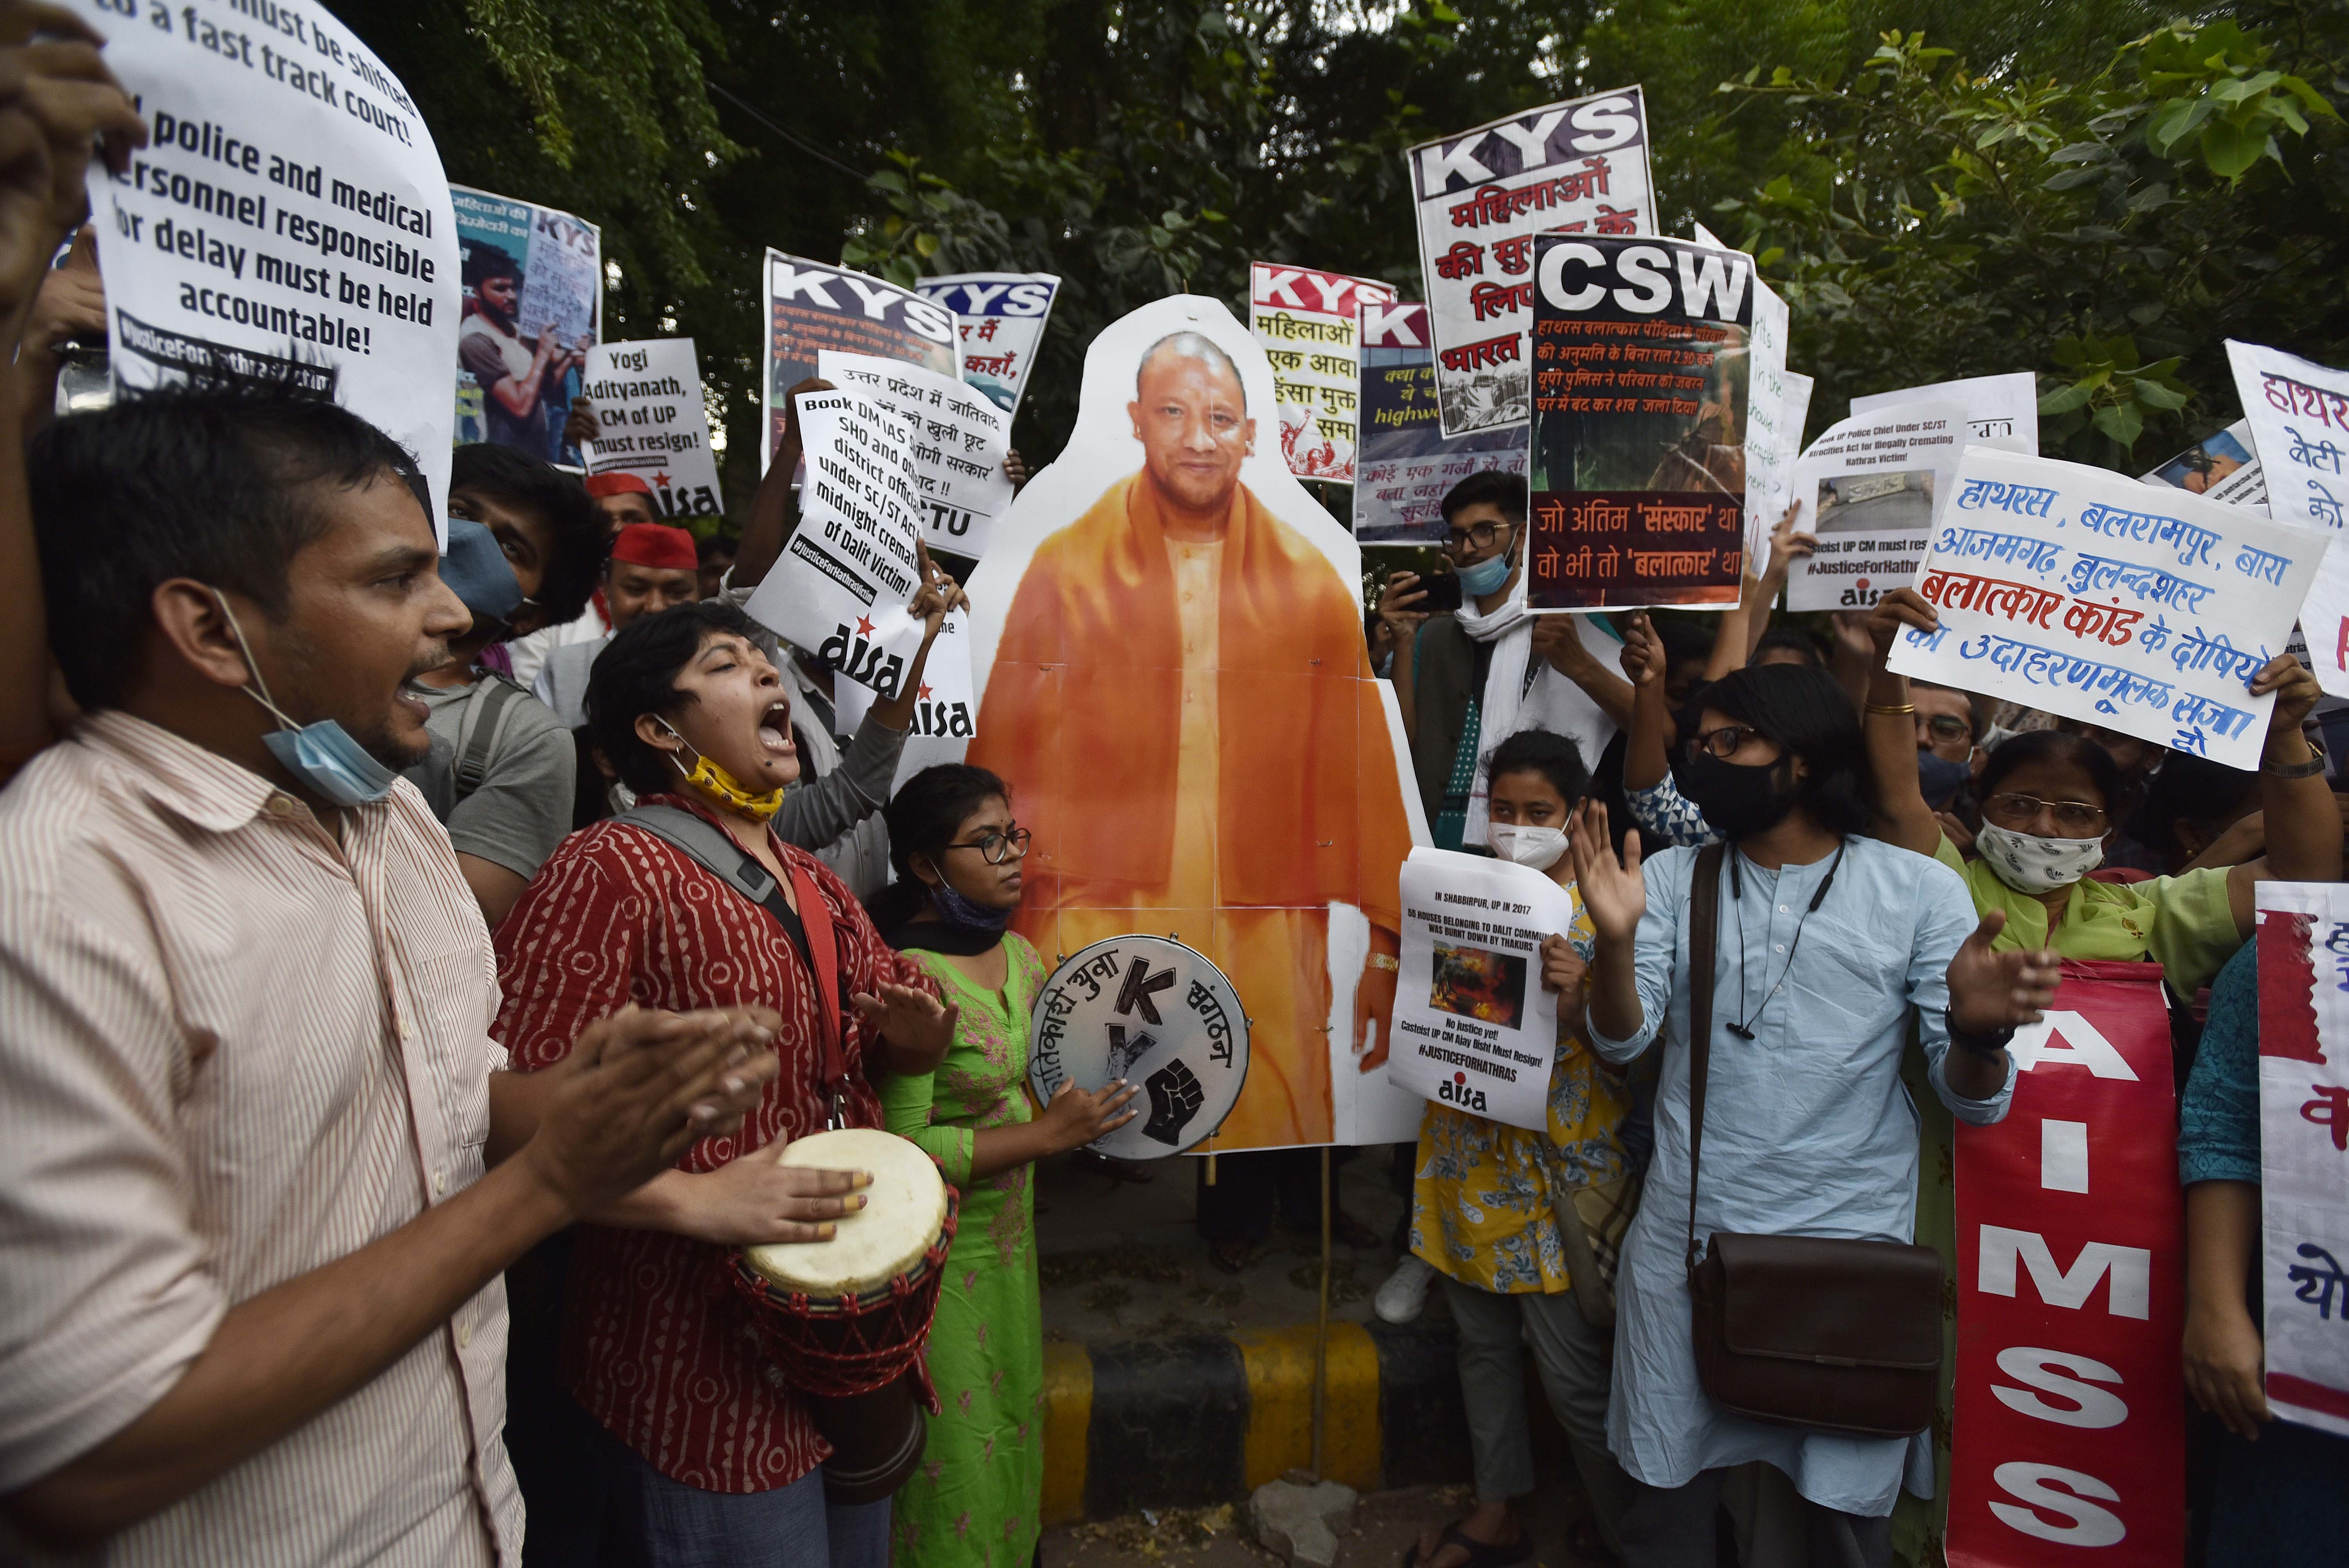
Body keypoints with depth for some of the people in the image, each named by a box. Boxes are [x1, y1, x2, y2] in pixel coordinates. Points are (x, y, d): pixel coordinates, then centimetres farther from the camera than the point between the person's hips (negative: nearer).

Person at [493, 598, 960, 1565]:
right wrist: (693, 1199, -27)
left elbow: (887, 1040, 20)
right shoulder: (614, 869, -15)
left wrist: (917, 1039, -2)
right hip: (705, 1384, -8)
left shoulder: (814, 881, 10)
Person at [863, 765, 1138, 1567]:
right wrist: (1046, 1135, -24)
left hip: (1008, 1241, 8)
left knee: (1010, 1431, 22)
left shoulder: (1018, 954, 2)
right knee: (958, 1462, 9)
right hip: (936, 1258, -8)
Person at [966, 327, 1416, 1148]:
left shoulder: (1309, 582, 5)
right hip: (1098, 941, -1)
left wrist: (1385, 944, 6)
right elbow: (1008, 766, 1)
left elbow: (1359, 774, 6)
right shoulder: (1065, 570, 1)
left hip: (1265, 954, 2)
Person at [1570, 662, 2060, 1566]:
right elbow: (1623, 1044, -6)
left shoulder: (1920, 891, -2)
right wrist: (1615, 941, -25)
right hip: (1685, 1243, 2)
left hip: (1852, 1251, -1)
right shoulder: (1673, 879, 3)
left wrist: (1975, 1031, -28)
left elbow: (1971, 1101, -5)